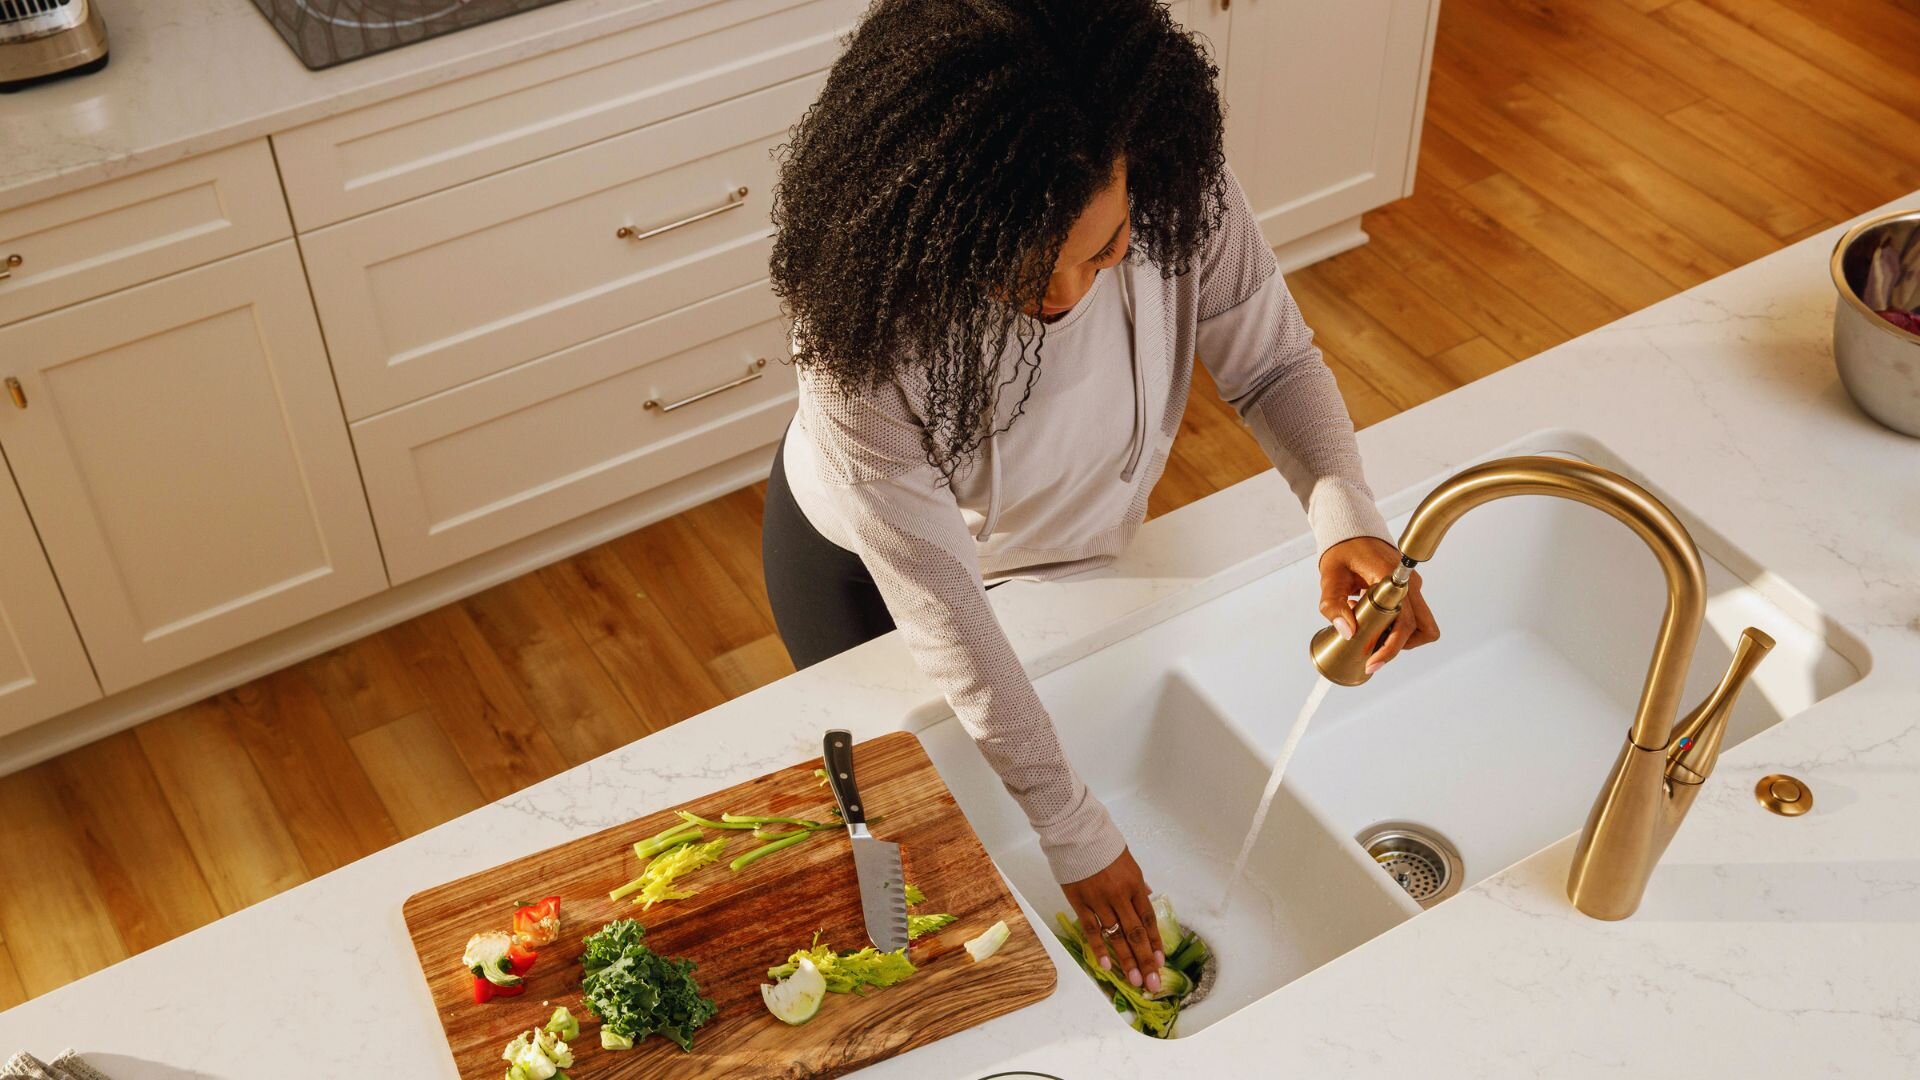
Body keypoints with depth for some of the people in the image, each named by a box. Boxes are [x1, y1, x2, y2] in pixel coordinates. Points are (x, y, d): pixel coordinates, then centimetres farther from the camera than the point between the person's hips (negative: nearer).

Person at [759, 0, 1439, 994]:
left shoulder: (1176, 190, -36)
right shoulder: (862, 326, -44)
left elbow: (1274, 362, -19)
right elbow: (942, 611, -35)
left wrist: (1348, 518, -40)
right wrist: (1074, 834, -29)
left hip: (1064, 540, 4)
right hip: (866, 568, -3)